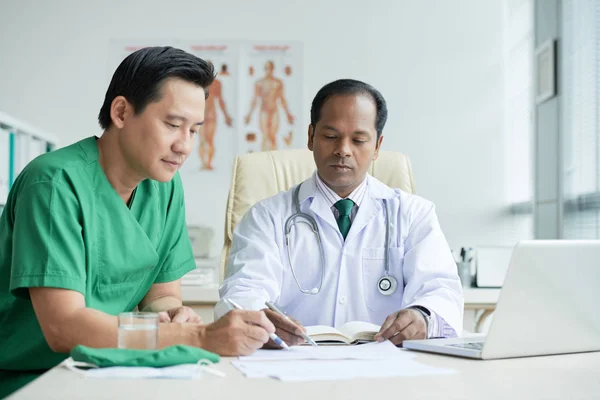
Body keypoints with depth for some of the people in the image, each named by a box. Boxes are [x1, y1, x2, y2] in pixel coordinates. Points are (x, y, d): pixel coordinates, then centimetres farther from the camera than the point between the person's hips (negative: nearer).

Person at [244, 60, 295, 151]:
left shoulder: (278, 83, 8)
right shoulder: (259, 83, 4)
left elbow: (282, 99, 12)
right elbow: (255, 99, 4)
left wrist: (288, 114, 11)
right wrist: (249, 114, -1)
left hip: (274, 112, 2)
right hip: (264, 112, -2)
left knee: (273, 137, -2)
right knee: (265, 137, -9)